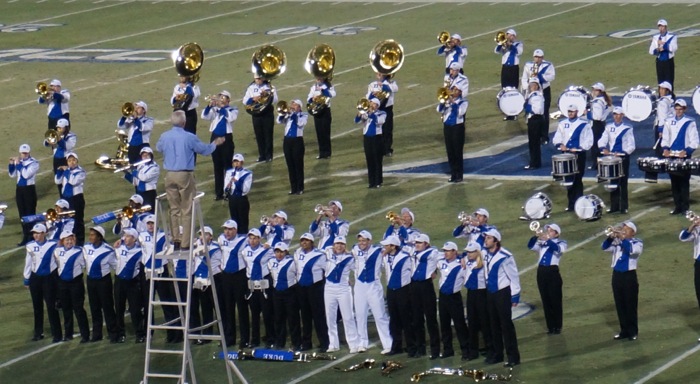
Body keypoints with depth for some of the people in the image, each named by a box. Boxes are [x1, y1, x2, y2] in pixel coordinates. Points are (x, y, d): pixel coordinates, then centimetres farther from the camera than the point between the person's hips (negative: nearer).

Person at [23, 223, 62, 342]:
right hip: (35, 278, 4)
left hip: (49, 278, -4)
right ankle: (38, 333, 24)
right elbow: (28, 263, 7)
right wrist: (26, 279, 9)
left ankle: (57, 335, 1)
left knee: (51, 306, -4)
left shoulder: (52, 245, -11)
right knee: (37, 307, 12)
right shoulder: (30, 246, -1)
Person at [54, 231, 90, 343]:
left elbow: (83, 264, -4)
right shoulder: (57, 251, 1)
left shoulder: (79, 251, -10)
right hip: (62, 282, 4)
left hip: (76, 282, -4)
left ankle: (85, 335, 1)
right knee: (66, 309, 13)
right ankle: (68, 334, 24)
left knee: (78, 309, -3)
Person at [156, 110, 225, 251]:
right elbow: (205, 150, 0)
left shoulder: (165, 136, -2)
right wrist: (215, 143, 21)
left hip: (170, 175, 4)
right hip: (185, 175, -4)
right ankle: (185, 243, 2)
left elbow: (158, 148, 20)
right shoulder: (189, 137, -14)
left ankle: (176, 240, 16)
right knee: (187, 211, 2)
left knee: (174, 209, 14)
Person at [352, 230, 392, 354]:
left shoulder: (377, 251, -9)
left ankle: (388, 344, -3)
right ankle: (363, 343, 19)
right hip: (359, 286, 4)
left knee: (380, 316, -4)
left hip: (374, 286, -4)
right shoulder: (355, 251, 1)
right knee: (360, 316, 8)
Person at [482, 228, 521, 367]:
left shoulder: (505, 256, -20)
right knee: (494, 324, 14)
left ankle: (513, 356, -1)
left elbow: (514, 276, -15)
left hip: (503, 292, -7)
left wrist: (515, 296, -13)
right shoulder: (485, 254, 0)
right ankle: (497, 354, 24)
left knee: (506, 324, -5)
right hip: (490, 292, 7)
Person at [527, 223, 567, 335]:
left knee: (555, 301, -1)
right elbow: (531, 246, 0)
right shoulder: (542, 243, 15)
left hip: (553, 272, -4)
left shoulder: (561, 243, 5)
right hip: (541, 273, 4)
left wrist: (547, 240, -30)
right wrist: (535, 236, -17)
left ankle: (557, 327, 7)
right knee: (546, 301, 8)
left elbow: (558, 249, -18)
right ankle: (550, 326, 15)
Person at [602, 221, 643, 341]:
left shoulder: (637, 243, -4)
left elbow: (632, 250, -25)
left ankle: (633, 331, 7)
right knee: (620, 305, 8)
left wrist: (623, 238, -25)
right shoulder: (617, 242, 9)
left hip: (629, 276, -5)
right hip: (617, 275, 5)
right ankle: (624, 331, 16)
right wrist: (611, 237, -19)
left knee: (630, 305, 0)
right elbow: (605, 247, -3)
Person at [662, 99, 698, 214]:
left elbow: (694, 142, -4)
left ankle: (685, 207, 2)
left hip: (684, 157, -4)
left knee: (684, 182, -3)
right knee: (674, 182, 7)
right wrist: (665, 148, -5)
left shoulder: (690, 123, -2)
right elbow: (665, 139, 15)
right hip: (672, 156, 4)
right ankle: (677, 206, 14)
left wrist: (686, 151, -18)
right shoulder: (669, 122, 11)